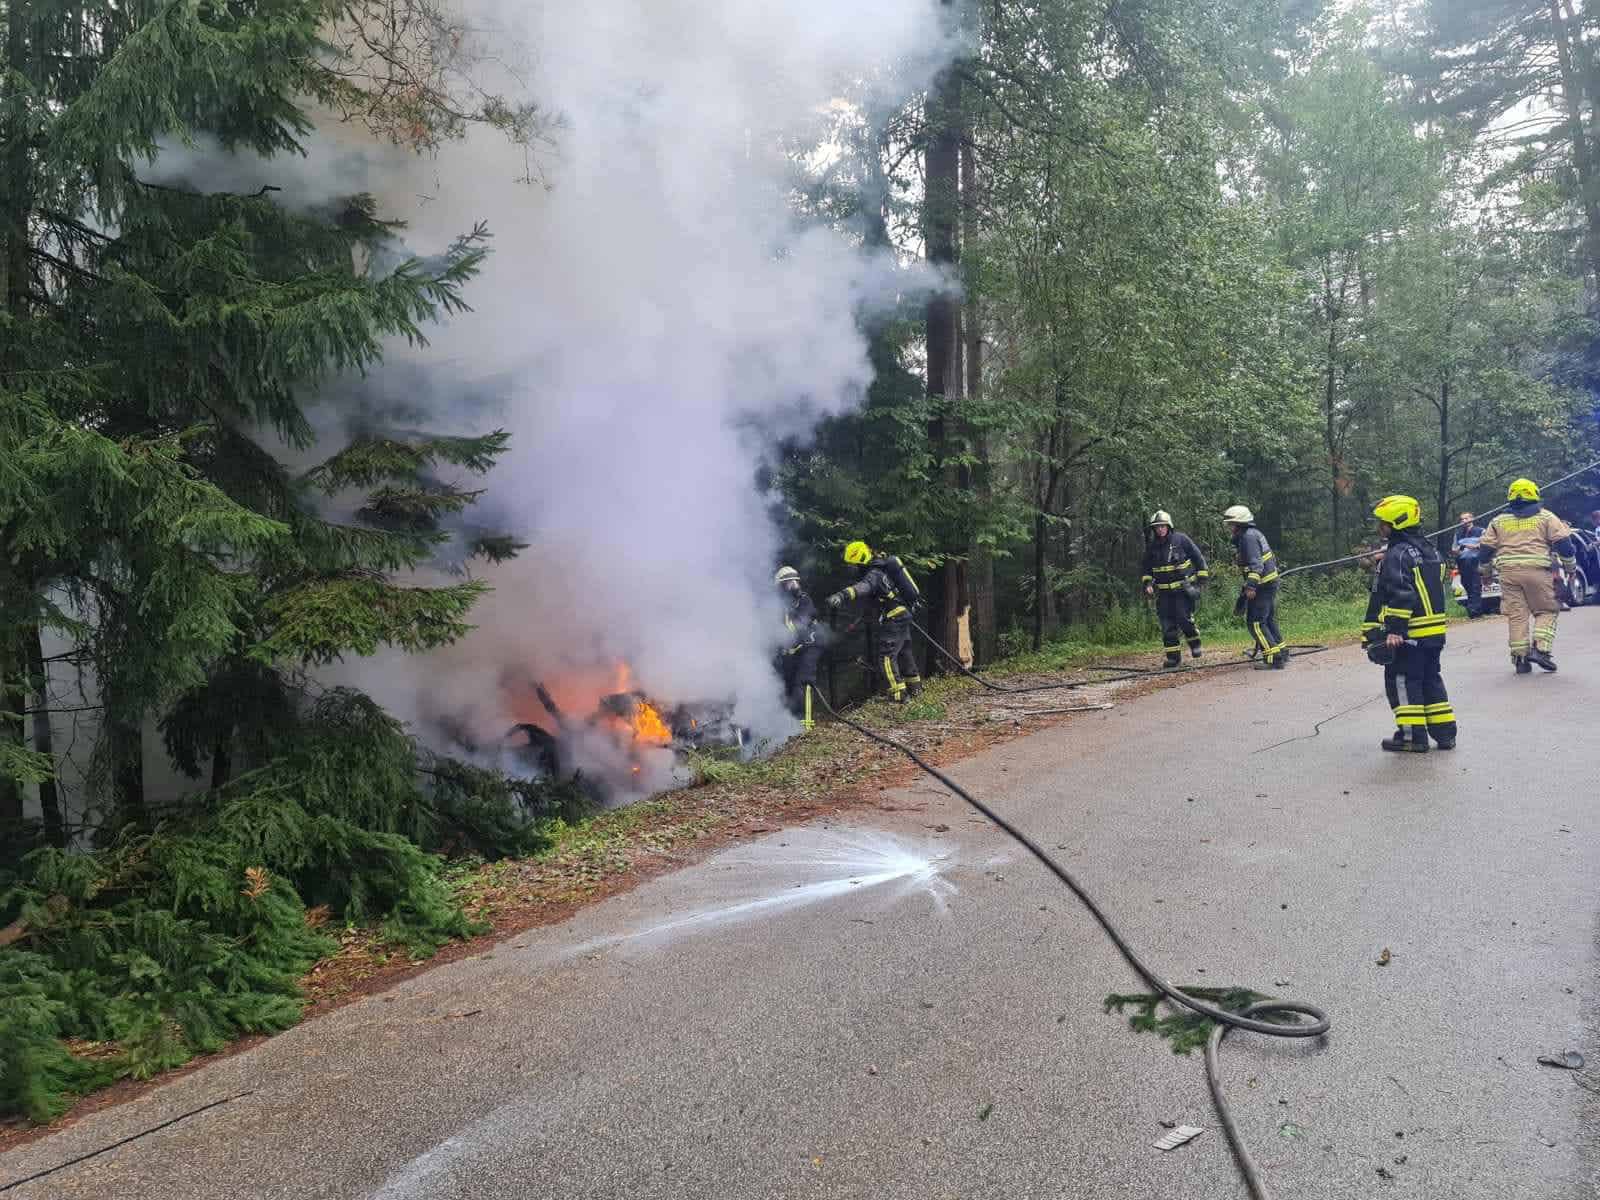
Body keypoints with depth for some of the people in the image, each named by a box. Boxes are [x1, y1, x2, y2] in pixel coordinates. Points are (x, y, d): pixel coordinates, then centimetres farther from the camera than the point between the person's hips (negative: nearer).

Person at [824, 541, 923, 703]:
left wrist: (841, 595, -61)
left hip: (893, 620, -10)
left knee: (886, 656, -8)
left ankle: (898, 694, -8)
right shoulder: (883, 565, 7)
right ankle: (914, 688, 31)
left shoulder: (874, 575, -23)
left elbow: (861, 587, -44)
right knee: (904, 652, 20)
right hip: (903, 615, 10)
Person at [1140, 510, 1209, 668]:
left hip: (1184, 588, -4)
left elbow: (1198, 557, 1)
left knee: (1184, 618, -16)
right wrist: (1147, 582, 1)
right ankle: (1173, 656, 7)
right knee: (1167, 624, -1)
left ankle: (1195, 642, 12)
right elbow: (1147, 569, 17)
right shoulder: (1151, 547, 5)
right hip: (1164, 592, 4)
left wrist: (1202, 577, -1)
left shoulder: (1181, 539, -6)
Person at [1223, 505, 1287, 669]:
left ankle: (1273, 659, -9)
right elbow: (1272, 557, 25)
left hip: (1262, 585, -10)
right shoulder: (1254, 533, 16)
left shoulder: (1248, 537, -17)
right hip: (1271, 581, 10)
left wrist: (1251, 585, -33)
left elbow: (1256, 564, -26)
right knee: (1269, 620, 19)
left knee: (1256, 622, -8)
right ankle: (1282, 654, 26)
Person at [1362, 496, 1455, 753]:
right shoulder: (1429, 550, 14)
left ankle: (1413, 736, 0)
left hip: (1409, 634, -9)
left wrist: (1394, 629, -24)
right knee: (1431, 679, 16)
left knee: (1402, 680, -1)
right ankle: (1444, 732, 19)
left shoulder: (1397, 554, -16)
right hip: (1435, 630, 9)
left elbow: (1401, 594, -24)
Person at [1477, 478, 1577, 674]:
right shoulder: (1546, 517, 7)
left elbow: (1485, 550, 14)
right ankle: (1540, 648, -7)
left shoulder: (1499, 521, 13)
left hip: (1508, 571, 2)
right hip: (1537, 570, -2)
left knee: (1516, 615, 5)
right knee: (1547, 611, 9)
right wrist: (1571, 567, 14)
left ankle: (1520, 657, 4)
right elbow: (1564, 544, 2)